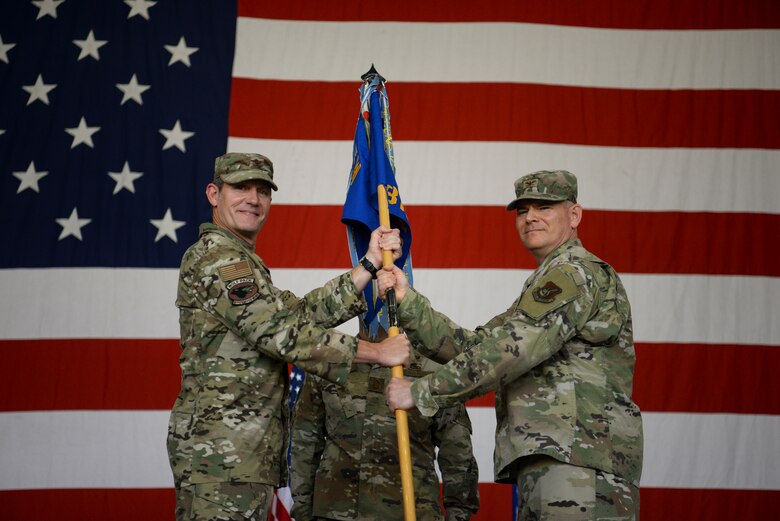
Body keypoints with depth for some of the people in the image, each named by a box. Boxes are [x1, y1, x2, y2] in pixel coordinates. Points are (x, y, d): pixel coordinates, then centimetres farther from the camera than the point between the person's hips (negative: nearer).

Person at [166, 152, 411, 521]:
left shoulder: (239, 260, 23)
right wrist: (378, 352, -14)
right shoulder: (218, 257, -11)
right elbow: (283, 333, -19)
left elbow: (303, 313, 12)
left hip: (246, 454, 10)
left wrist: (370, 264, 7)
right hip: (222, 452, -10)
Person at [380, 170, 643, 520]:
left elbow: (509, 350, -18)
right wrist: (408, 301, 8)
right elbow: (473, 346, 17)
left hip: (576, 464, -10)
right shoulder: (547, 285, 27)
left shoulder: (576, 272, -5)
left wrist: (421, 392, -14)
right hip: (546, 461, 10)